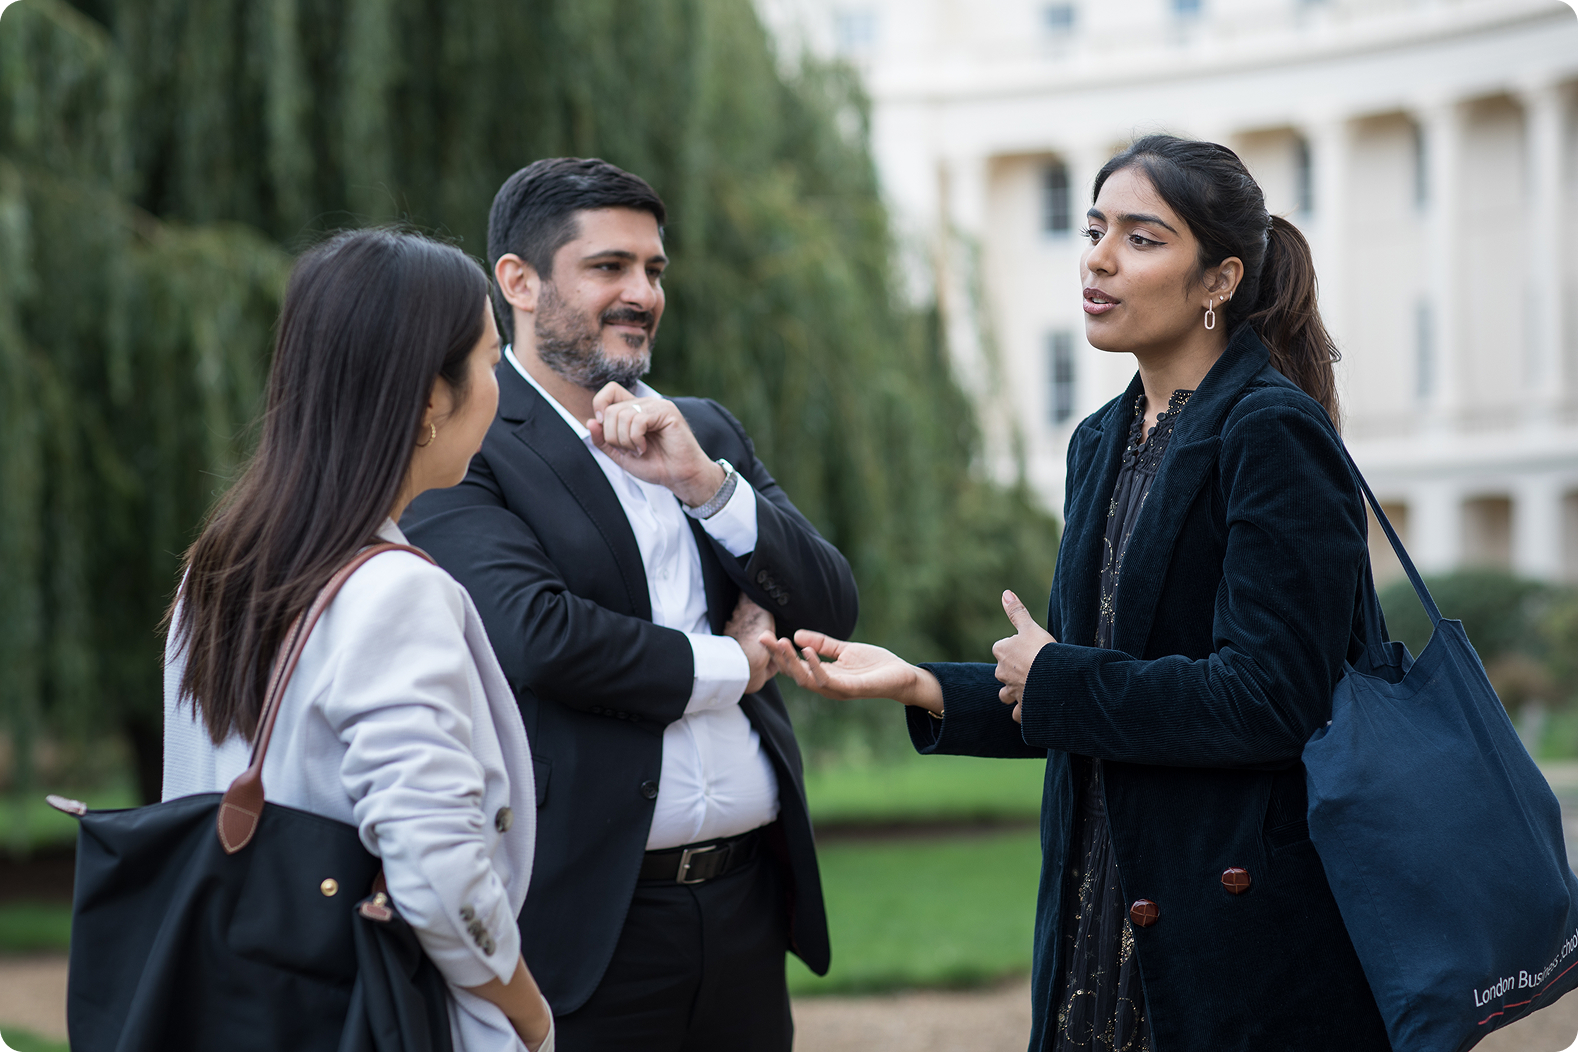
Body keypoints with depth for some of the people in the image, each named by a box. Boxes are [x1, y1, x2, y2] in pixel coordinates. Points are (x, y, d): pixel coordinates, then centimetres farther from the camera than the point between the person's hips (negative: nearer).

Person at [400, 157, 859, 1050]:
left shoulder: (707, 433, 14)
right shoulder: (465, 450, -7)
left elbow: (832, 606, 6)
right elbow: (536, 632, -21)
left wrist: (702, 479, -9)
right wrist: (726, 666, -6)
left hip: (747, 906, 6)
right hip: (586, 915, -6)